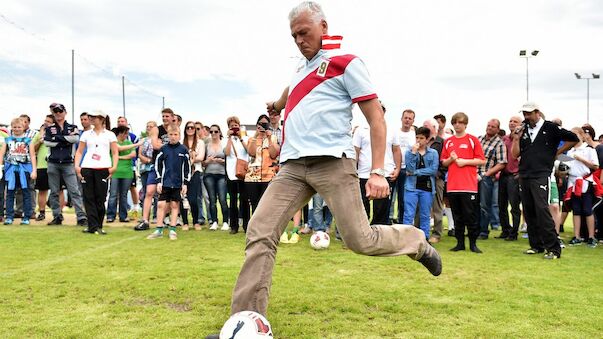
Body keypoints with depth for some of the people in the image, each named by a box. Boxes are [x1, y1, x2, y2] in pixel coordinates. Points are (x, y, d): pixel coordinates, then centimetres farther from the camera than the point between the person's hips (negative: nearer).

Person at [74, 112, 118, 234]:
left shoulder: (109, 135, 10)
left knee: (100, 198, -2)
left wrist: (114, 166, -8)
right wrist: (77, 166, 1)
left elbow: (115, 152, 5)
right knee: (89, 198, -2)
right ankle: (93, 226, 0)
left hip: (103, 168, -2)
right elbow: (79, 151, 14)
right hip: (87, 168, 2)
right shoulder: (86, 134, 16)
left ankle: (98, 226, 8)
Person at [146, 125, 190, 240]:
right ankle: (159, 230, 6)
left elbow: (187, 167, 3)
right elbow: (158, 165, 5)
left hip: (178, 183, 0)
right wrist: (159, 181, -1)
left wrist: (185, 183, -1)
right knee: (161, 204, -1)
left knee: (175, 205, 5)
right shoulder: (163, 149, 2)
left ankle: (172, 230, 12)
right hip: (165, 182, 0)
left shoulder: (183, 150, 1)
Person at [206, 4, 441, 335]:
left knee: (361, 240, -9)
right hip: (292, 167, 6)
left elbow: (376, 119, -3)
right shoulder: (301, 68, 23)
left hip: (332, 162, -6)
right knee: (259, 234, -10)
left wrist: (378, 171, -11)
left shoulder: (345, 63, 3)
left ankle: (417, 243, 23)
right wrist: (276, 105, 60)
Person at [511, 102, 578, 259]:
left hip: (541, 175, -6)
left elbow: (573, 139, 1)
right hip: (524, 176, 6)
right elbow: (516, 154, 10)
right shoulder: (523, 130, 13)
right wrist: (516, 139, -4)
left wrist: (556, 152, 2)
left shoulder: (550, 128, 0)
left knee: (542, 210, -15)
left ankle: (553, 248, -10)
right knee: (529, 212, 8)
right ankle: (536, 245, 19)